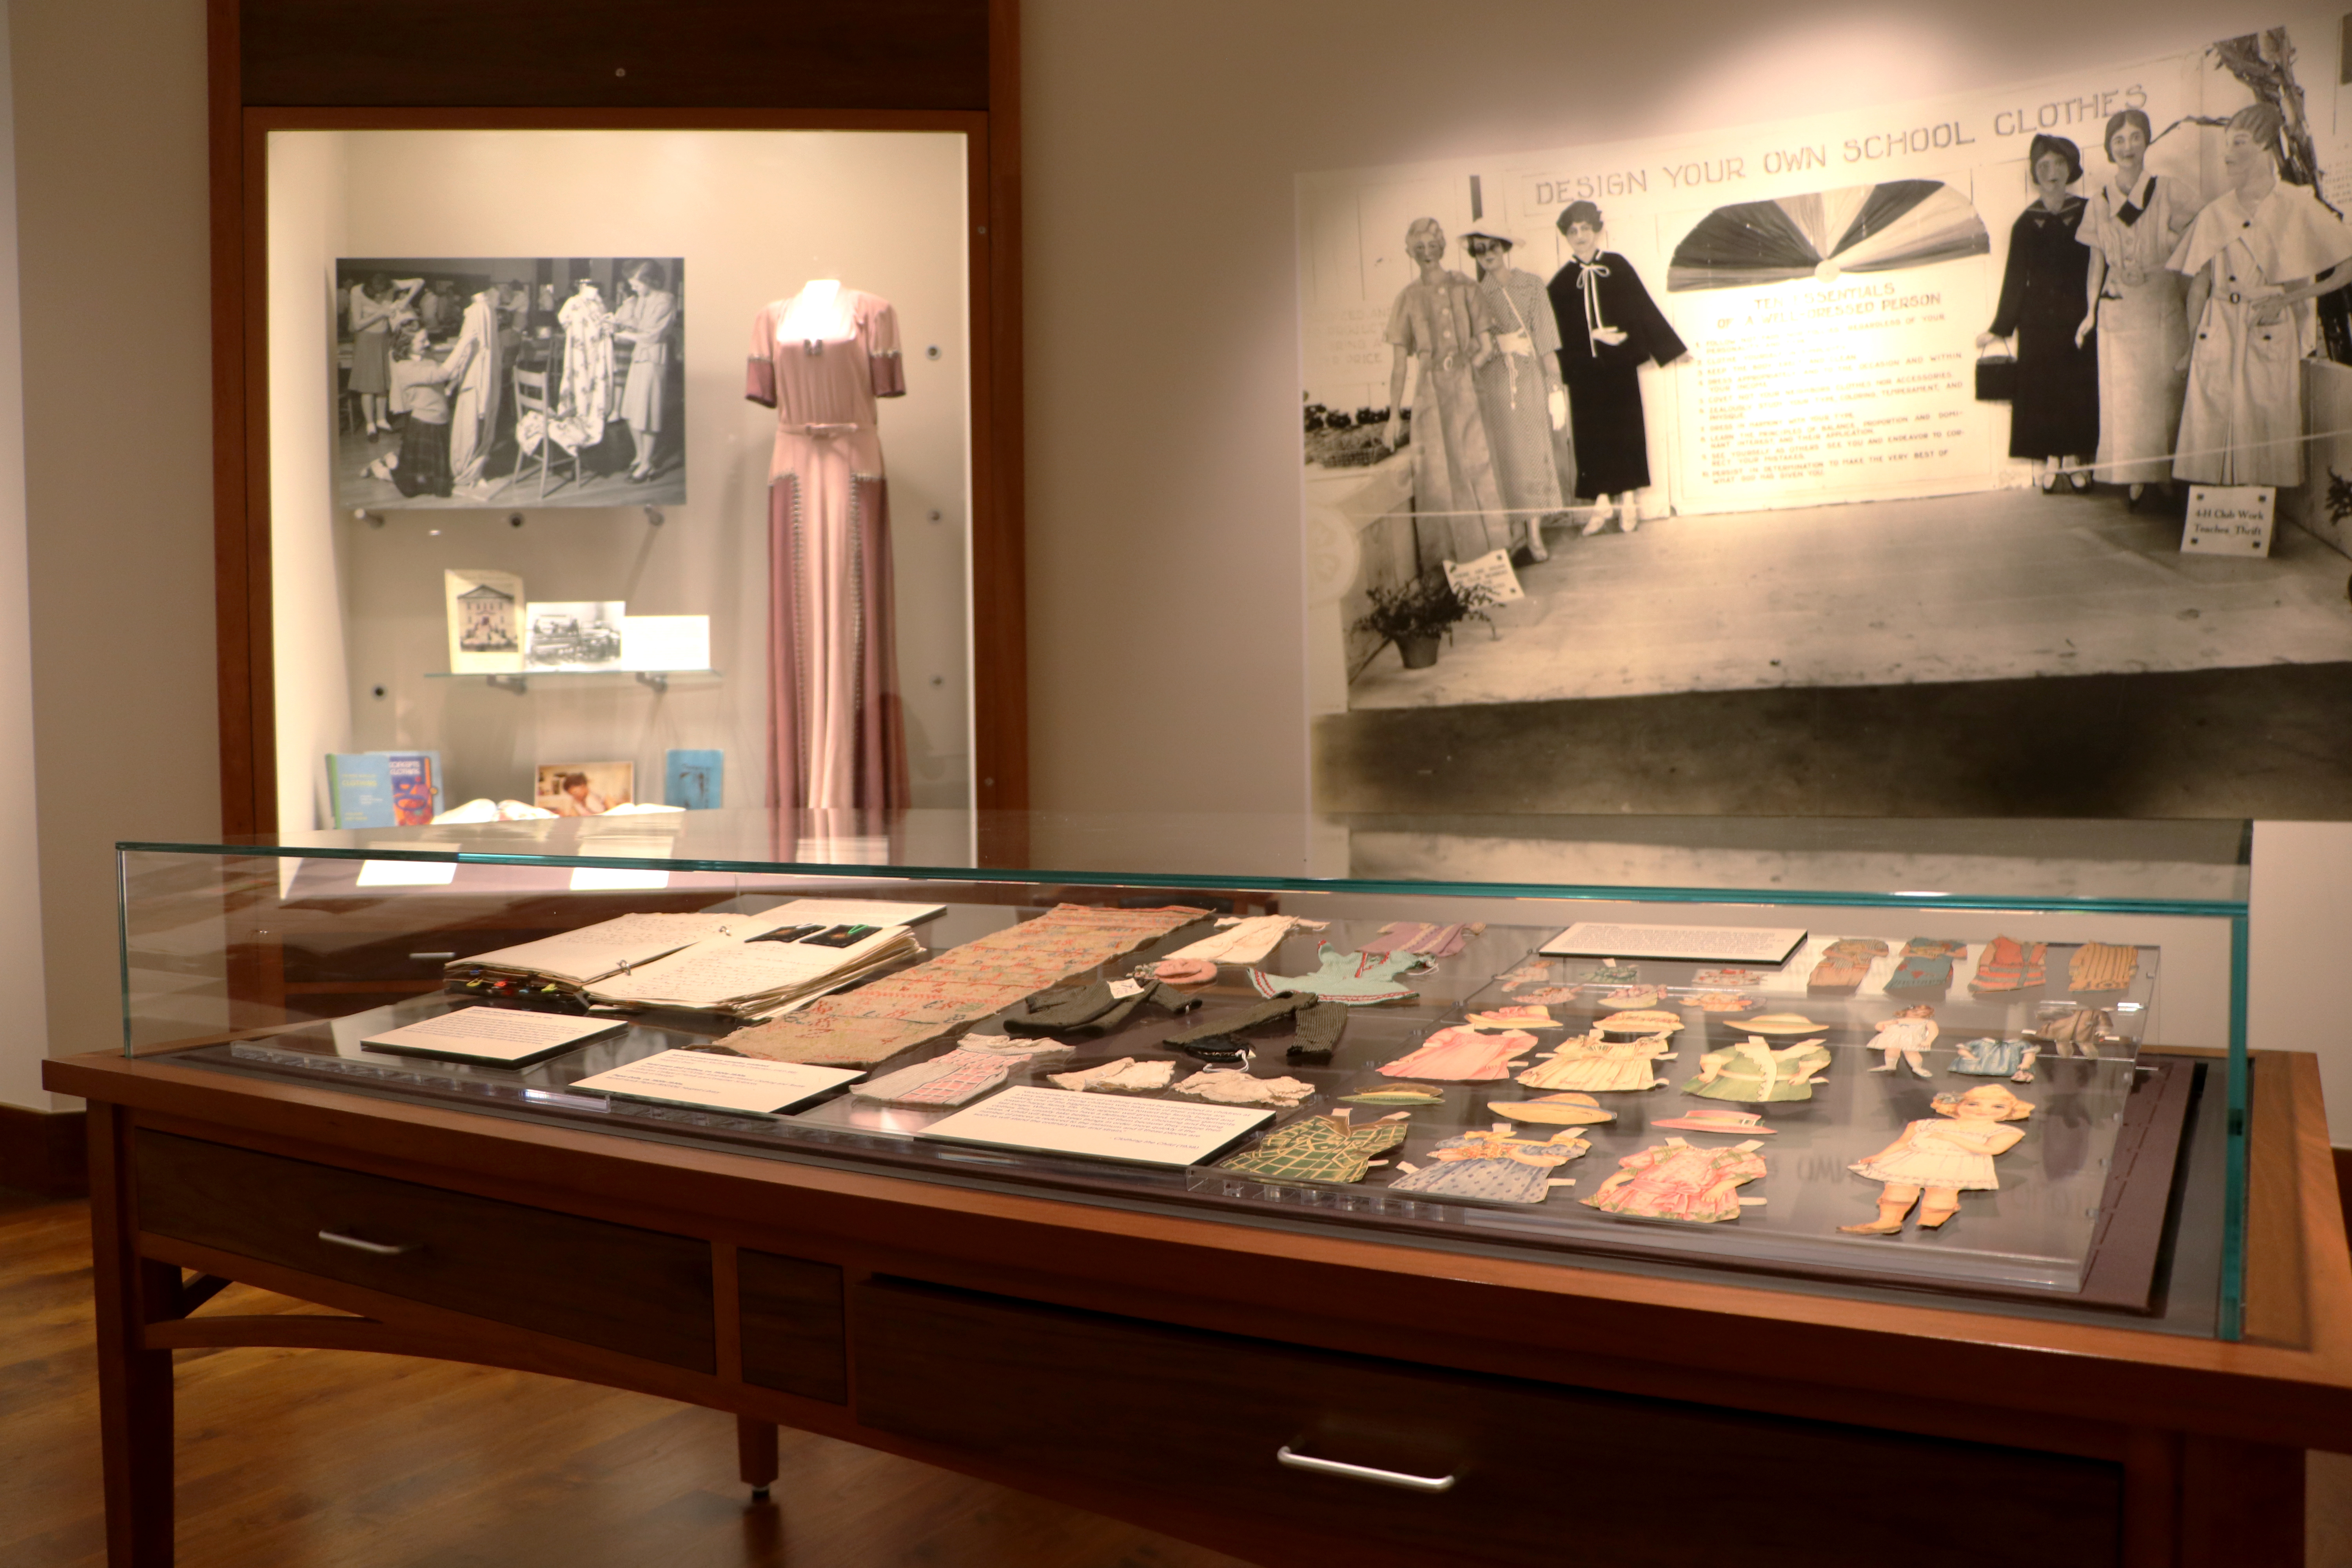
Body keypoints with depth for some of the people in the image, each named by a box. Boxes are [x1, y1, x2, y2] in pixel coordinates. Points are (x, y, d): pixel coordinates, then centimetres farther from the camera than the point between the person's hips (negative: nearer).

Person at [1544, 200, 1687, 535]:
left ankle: (1628, 501, 8)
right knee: (1591, 432, -1)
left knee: (1625, 428, 1)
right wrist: (1594, 336, -14)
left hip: (1620, 363, 0)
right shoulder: (1561, 281, 6)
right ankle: (1601, 504, 6)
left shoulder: (1618, 266, 4)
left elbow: (1644, 308, 4)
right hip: (1584, 369, 1)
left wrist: (1671, 348, 3)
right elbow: (1563, 330, 0)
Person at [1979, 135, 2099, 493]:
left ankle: (2074, 458, 10)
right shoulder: (2026, 224, 5)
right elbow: (2015, 280, 8)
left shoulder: (2087, 214, 2)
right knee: (2042, 389, 0)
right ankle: (2051, 461, 9)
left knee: (2078, 389, 0)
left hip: (2077, 316, -1)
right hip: (2038, 321, 1)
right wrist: (2000, 328, 6)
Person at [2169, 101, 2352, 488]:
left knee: (2269, 445, -3)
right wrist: (2194, 343, 4)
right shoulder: (2215, 214, 9)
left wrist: (2286, 296, -8)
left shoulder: (2299, 208, 0)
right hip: (2218, 340, 2)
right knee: (2209, 437, -3)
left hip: (2273, 340, -2)